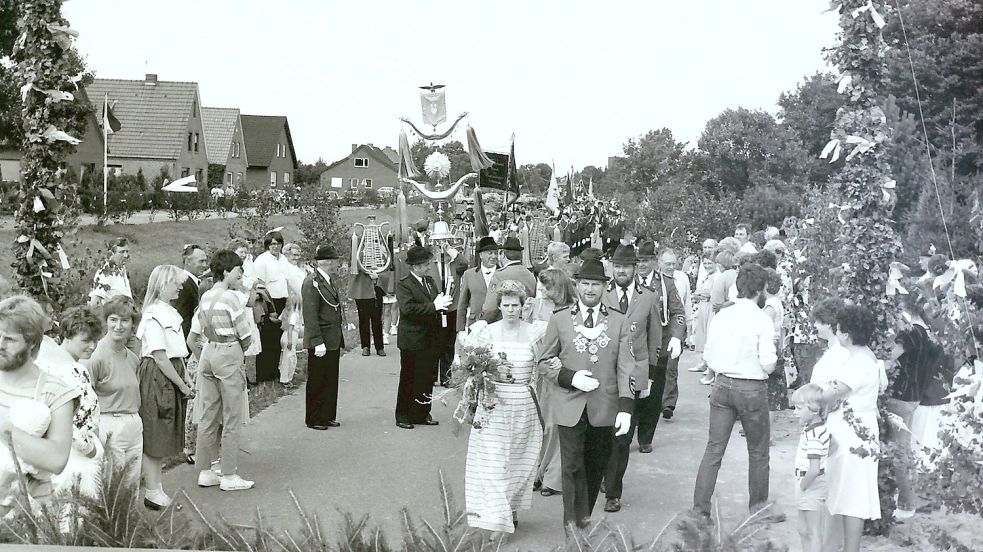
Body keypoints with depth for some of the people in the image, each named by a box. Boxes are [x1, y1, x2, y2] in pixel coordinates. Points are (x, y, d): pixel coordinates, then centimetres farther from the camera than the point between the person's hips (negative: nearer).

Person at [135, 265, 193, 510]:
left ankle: (154, 485, 25)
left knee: (164, 435, 15)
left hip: (172, 378, 9)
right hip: (156, 378, -9)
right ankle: (152, 492, 8)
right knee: (154, 436, 0)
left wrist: (186, 379, 8)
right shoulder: (154, 316, -17)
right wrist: (182, 385, -15)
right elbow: (160, 358, -19)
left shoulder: (171, 313, 11)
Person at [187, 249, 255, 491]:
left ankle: (204, 471, 20)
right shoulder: (232, 298, -15)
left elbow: (192, 339, 11)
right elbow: (246, 337, -10)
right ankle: (229, 476, 7)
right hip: (230, 356, -8)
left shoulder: (205, 297, 7)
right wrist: (241, 351, 10)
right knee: (232, 420, 1)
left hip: (208, 354, 8)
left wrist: (203, 361, 19)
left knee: (207, 417, 13)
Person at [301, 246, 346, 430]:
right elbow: (310, 316, -19)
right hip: (321, 343, -9)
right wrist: (318, 342, -22)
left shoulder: (330, 281, 14)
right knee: (317, 382, 2)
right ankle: (314, 420, 12)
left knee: (331, 381, 14)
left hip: (333, 341, 9)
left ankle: (328, 416, 24)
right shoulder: (312, 282, -15)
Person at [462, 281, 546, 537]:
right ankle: (494, 517, 3)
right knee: (492, 461, -3)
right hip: (494, 403, -1)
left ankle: (511, 509, 30)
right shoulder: (487, 332, -3)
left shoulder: (534, 332, -1)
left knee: (518, 459, 13)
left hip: (524, 405, 1)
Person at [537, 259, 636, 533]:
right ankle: (574, 522, 9)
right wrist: (570, 377, -11)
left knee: (597, 466, 11)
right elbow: (544, 363, 7)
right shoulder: (559, 320, 4)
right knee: (573, 467, -2)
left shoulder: (619, 322, 6)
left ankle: (584, 515, 28)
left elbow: (625, 367, 1)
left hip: (604, 408, 2)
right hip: (570, 407, -1)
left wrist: (625, 407, -9)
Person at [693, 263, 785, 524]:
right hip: (752, 389, -4)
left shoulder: (721, 316, 0)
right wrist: (767, 364, 7)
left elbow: (708, 356, 4)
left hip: (722, 385, 4)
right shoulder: (762, 320, -13)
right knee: (758, 452, 14)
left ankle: (700, 507, 10)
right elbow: (768, 364, -14)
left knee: (714, 449, 10)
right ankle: (759, 507, 27)